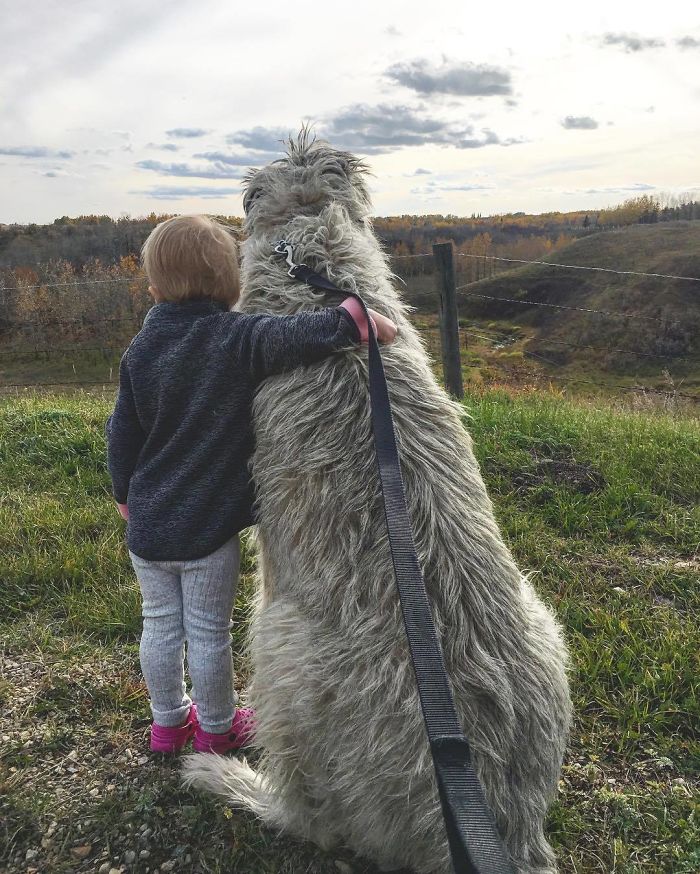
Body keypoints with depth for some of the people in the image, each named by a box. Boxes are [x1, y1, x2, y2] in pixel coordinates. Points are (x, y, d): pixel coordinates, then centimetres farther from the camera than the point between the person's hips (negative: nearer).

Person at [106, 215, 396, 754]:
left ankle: (168, 720, 39)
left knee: (161, 625, 20)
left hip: (147, 523, 5)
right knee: (209, 631, 12)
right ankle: (217, 727, 33)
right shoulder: (239, 339, -15)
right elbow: (296, 336, -36)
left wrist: (125, 494, 20)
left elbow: (122, 435, 7)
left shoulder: (140, 350, 1)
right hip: (208, 526, -4)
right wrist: (359, 318, -28)